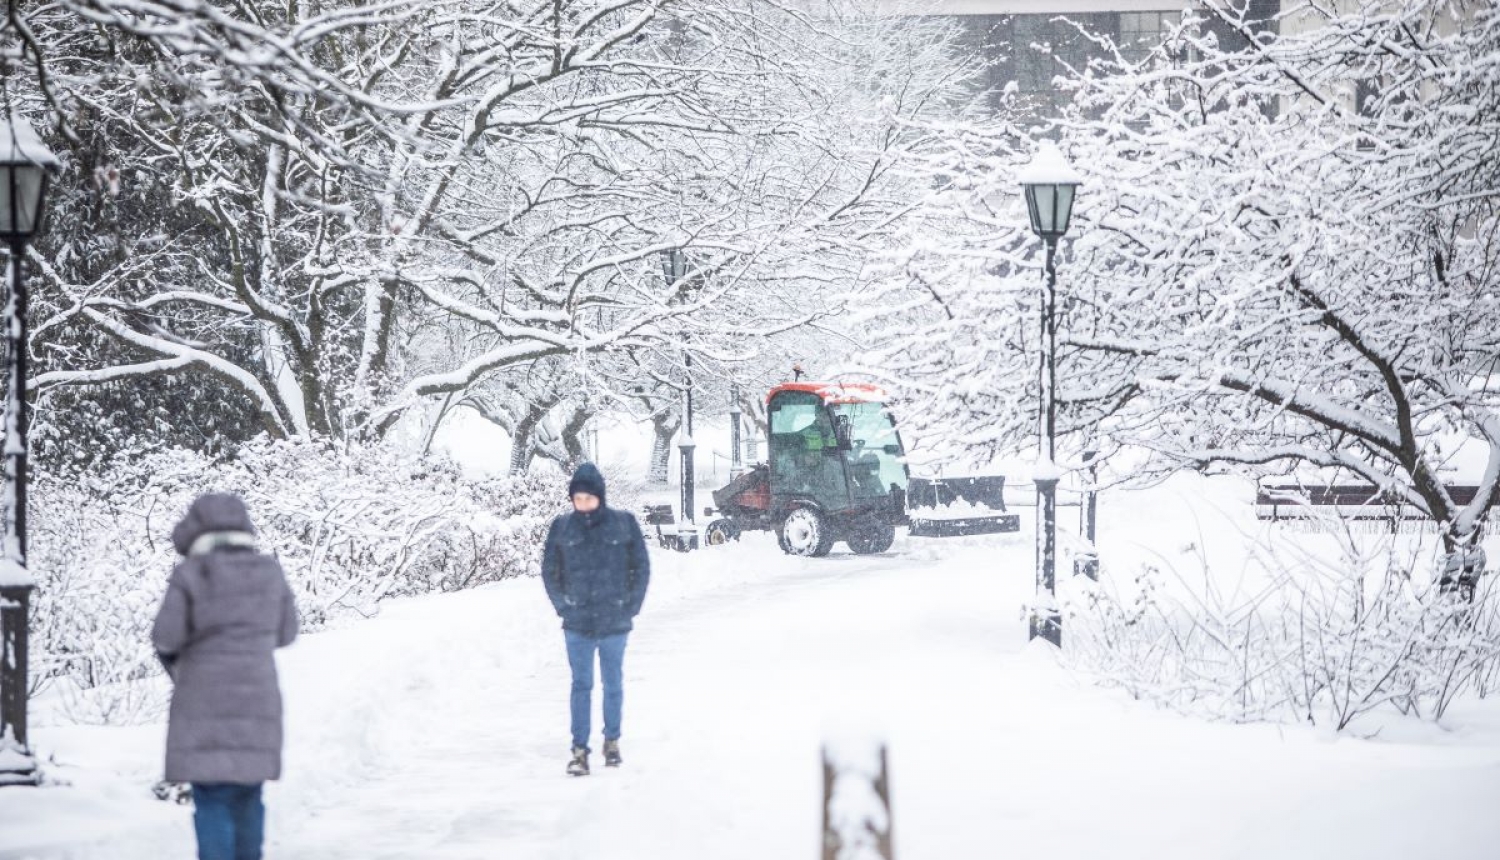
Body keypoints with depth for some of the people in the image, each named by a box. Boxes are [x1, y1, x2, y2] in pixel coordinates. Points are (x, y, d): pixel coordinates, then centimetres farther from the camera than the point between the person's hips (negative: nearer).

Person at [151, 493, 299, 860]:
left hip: (205, 703, -4)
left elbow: (167, 636, -9)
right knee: (247, 795, 15)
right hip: (257, 700, 4)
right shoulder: (270, 573, 2)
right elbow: (285, 633, 12)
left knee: (212, 800, -2)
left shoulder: (191, 573, -10)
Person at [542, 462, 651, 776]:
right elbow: (549, 571, 8)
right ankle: (580, 749, -2)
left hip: (615, 623, 0)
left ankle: (612, 741, 26)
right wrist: (563, 605, 1)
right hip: (577, 625, 0)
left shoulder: (624, 524, -3)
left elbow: (641, 567, 2)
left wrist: (631, 606, -2)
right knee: (581, 685, -2)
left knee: (613, 684, 11)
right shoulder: (562, 527, -1)